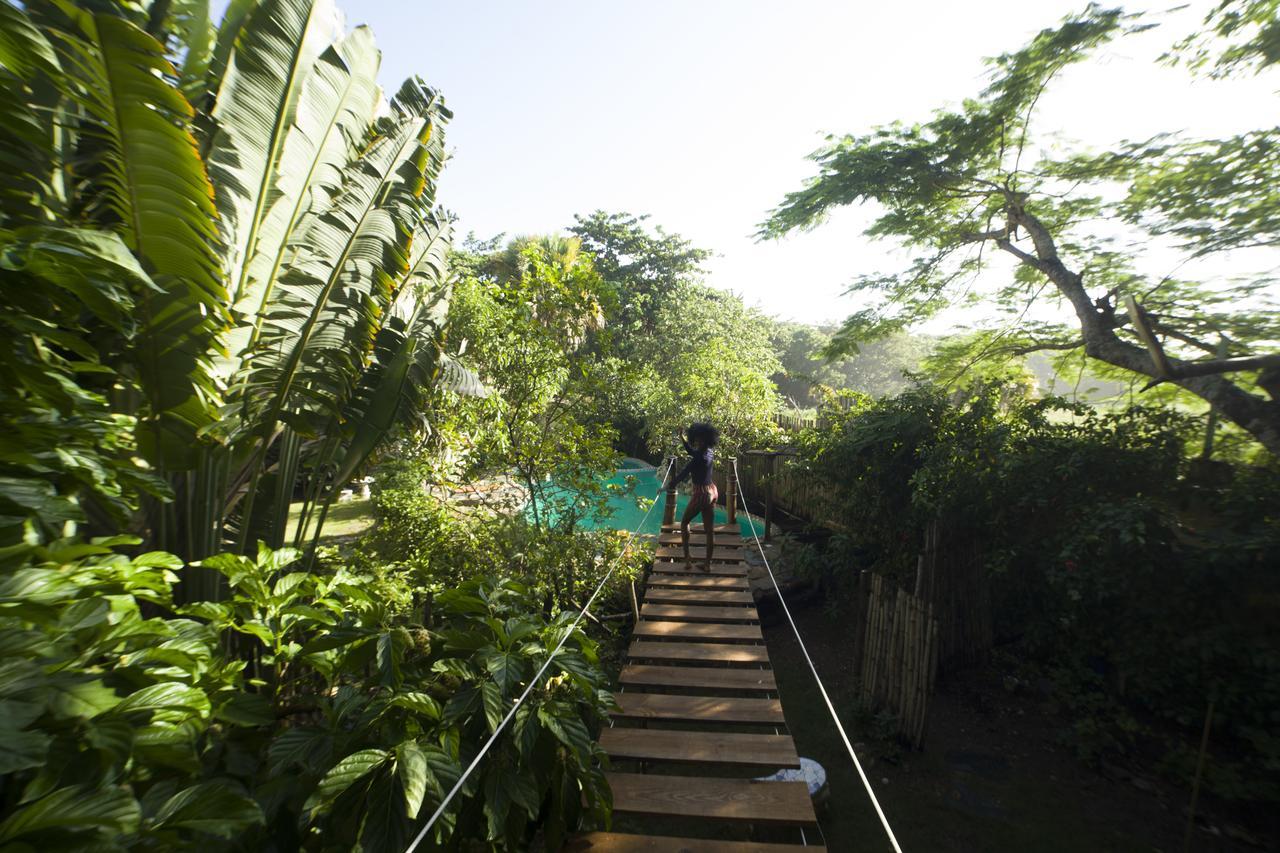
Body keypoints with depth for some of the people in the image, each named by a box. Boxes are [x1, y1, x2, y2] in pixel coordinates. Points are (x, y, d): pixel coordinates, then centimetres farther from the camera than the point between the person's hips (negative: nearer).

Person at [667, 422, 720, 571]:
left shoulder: (700, 457, -22)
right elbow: (692, 452, 24)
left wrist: (668, 486, -8)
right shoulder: (708, 452, 3)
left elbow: (683, 474, -18)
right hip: (712, 492, 8)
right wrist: (684, 440, 16)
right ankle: (708, 563, 16)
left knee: (684, 522, 14)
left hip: (701, 494, -8)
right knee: (710, 530, 9)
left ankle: (687, 556, 13)